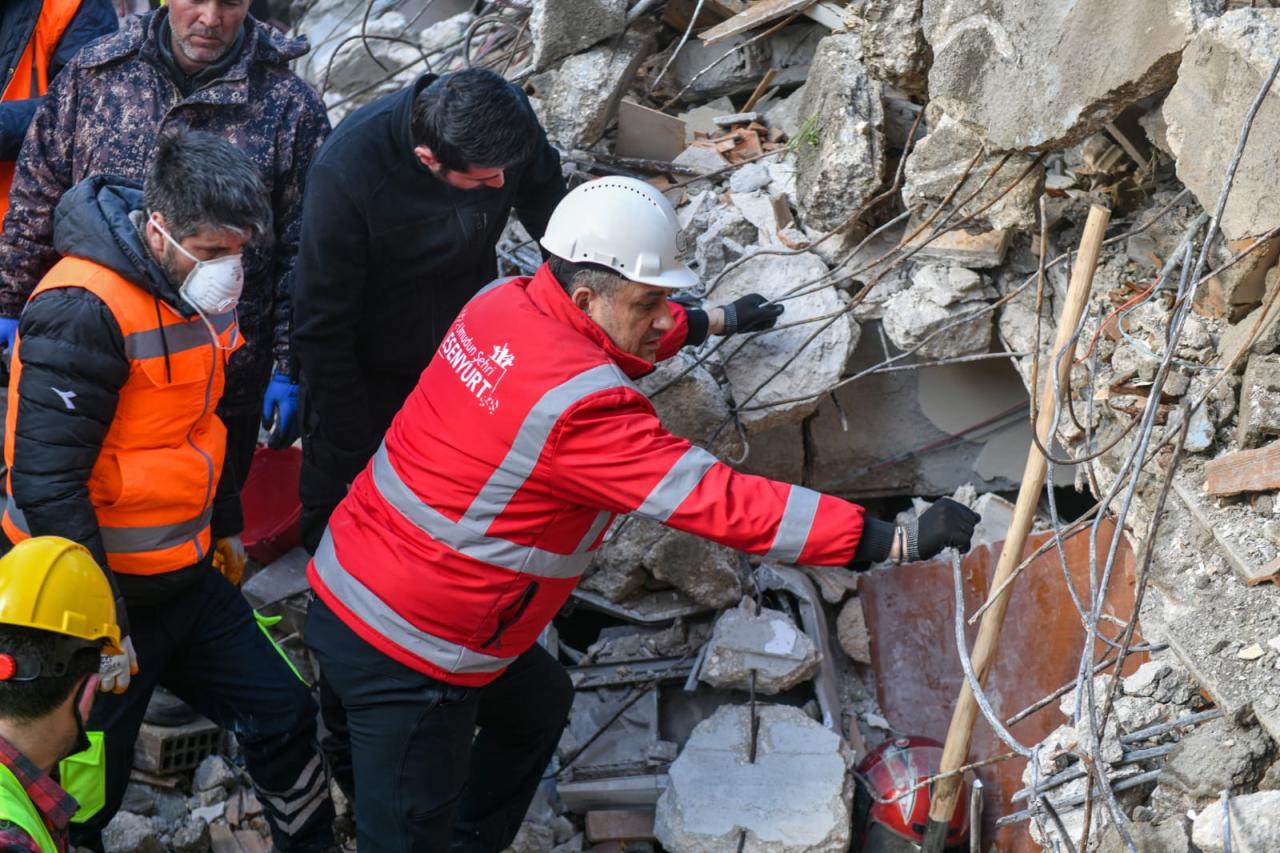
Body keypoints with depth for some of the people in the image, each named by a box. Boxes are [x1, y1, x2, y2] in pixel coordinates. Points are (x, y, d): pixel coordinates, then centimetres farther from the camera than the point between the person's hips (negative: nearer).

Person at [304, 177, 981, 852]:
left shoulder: (505, 303, -3)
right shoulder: (576, 406, -29)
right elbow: (718, 503, -30)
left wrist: (715, 322, 34)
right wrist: (897, 542, -29)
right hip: (403, 648, -10)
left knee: (537, 703, 29)